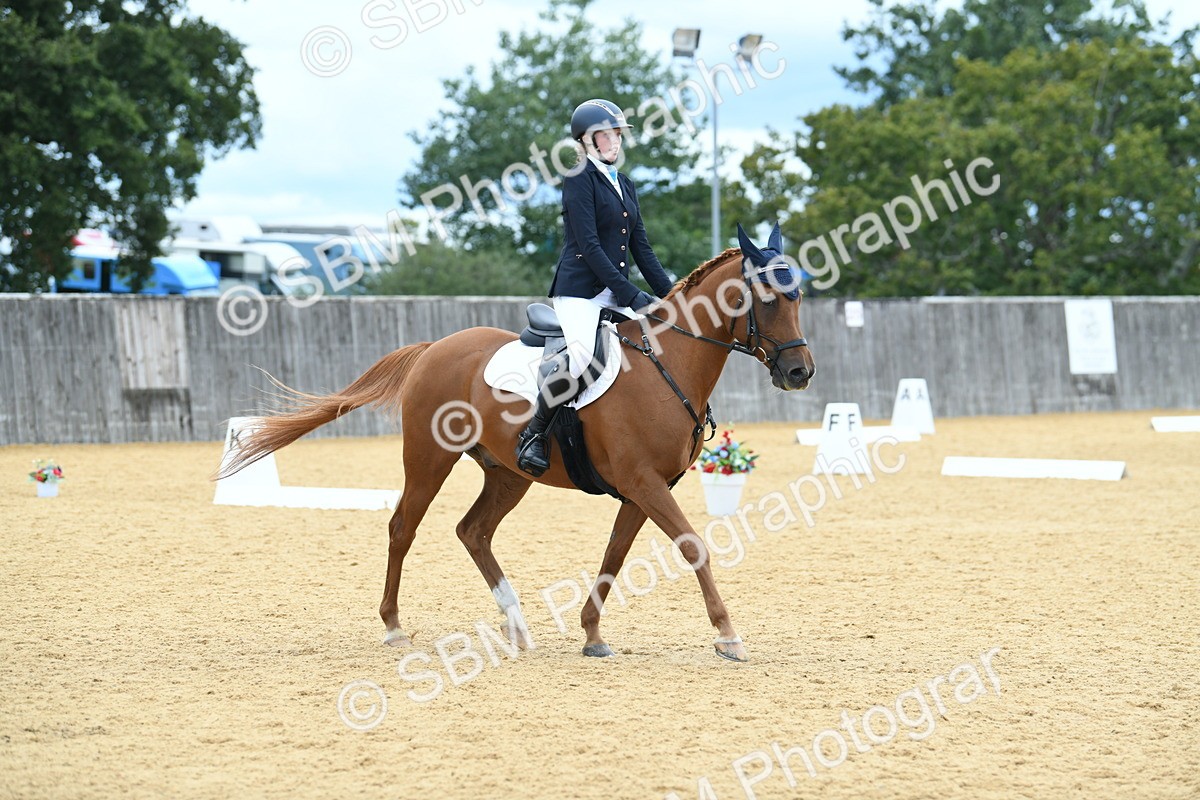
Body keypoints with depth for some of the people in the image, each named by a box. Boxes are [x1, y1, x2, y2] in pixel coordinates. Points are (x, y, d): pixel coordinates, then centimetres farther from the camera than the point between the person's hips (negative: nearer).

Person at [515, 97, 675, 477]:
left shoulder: (625, 186, 19)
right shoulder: (580, 178, -5)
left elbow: (641, 250, 18)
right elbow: (588, 244, -14)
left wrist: (670, 296, 7)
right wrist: (629, 294, -18)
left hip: (617, 292, 8)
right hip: (580, 289, -8)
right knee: (582, 354, -31)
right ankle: (533, 434, -15)